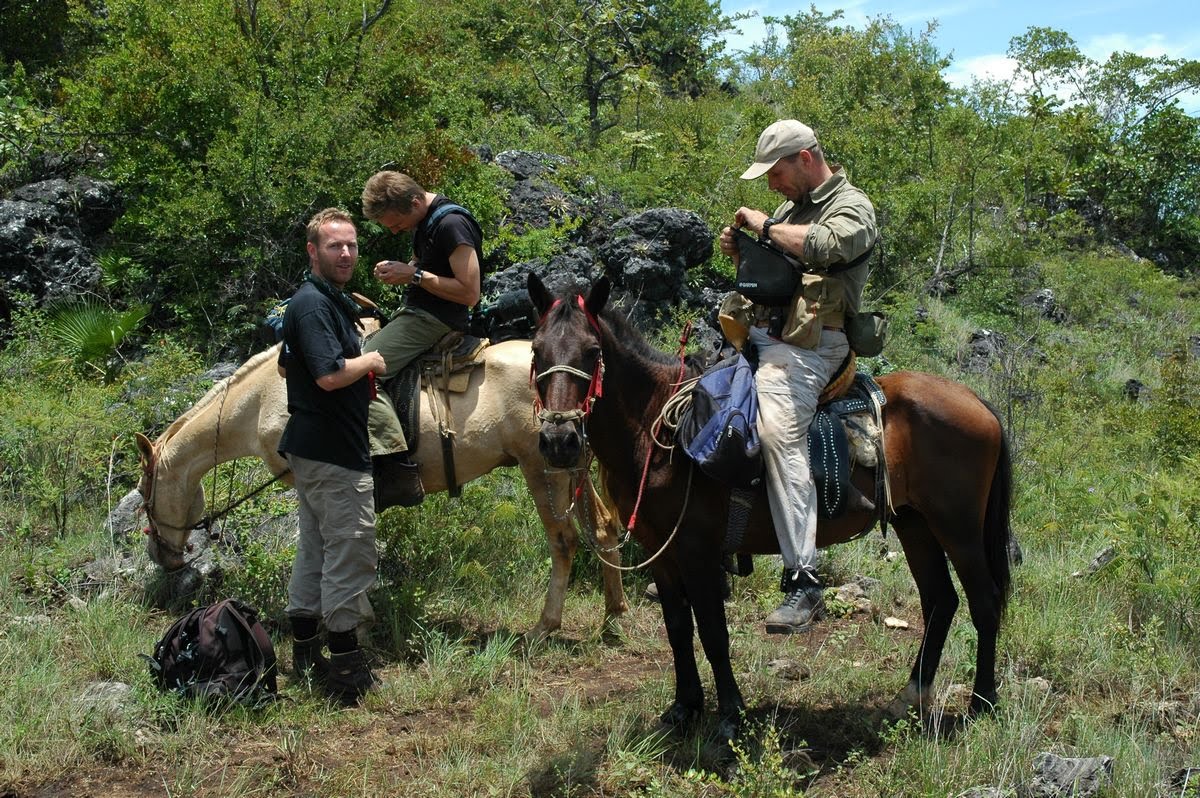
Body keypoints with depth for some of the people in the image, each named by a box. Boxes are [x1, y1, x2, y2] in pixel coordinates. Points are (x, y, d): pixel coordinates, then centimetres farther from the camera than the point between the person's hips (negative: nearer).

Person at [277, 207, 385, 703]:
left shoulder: (331, 301, 16)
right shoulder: (313, 304, -17)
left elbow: (288, 365, 28)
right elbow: (331, 374, -29)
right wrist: (371, 360, -10)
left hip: (311, 449, 11)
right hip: (333, 452, -11)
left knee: (316, 548, 15)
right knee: (352, 550, -6)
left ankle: (305, 654, 24)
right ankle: (345, 664, -2)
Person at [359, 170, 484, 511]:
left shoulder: (452, 225, -19)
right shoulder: (423, 223, 11)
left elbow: (469, 292, -22)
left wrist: (414, 275, -21)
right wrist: (398, 269, 6)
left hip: (436, 319, -11)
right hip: (416, 313, 11)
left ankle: (399, 470, -28)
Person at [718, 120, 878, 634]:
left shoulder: (851, 207, -3)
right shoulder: (791, 208, 23)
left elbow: (824, 246, -25)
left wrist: (766, 226, -12)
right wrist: (741, 251, 10)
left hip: (801, 349, -10)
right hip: (754, 335, 10)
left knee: (778, 433, -28)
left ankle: (803, 583, -30)